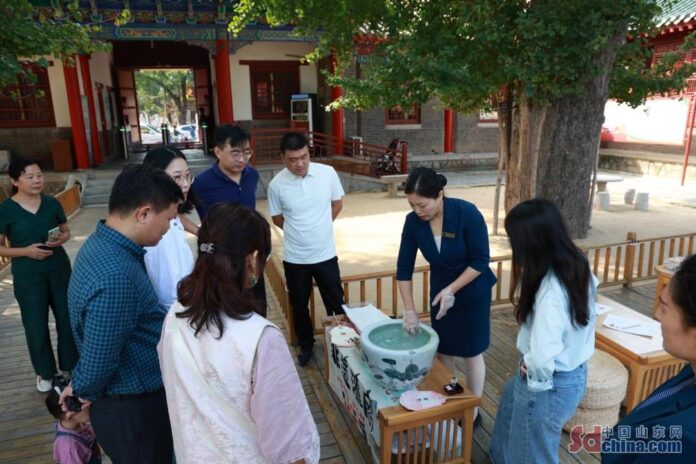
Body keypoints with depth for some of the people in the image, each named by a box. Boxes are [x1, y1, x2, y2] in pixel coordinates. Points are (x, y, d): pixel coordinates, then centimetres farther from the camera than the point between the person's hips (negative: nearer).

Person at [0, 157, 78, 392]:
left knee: (67, 318, 9)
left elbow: (66, 231, 11)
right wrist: (26, 251, -19)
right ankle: (45, 372, 27)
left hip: (59, 269, 2)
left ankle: (71, 365, 29)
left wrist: (61, 239, -11)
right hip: (27, 275, -2)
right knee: (36, 325, 7)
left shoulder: (52, 203, -1)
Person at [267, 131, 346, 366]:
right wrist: (298, 232, 6)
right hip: (295, 258, 0)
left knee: (336, 303, 13)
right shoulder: (277, 184, -12)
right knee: (299, 305, 16)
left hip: (325, 253, 0)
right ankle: (306, 345, 38)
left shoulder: (327, 173, -11)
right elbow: (277, 219, 3)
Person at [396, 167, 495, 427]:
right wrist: (409, 310, -11)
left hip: (472, 292, -3)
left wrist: (451, 290, -26)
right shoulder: (413, 222, -17)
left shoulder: (467, 213, -28)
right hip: (440, 291, 4)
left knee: (471, 353, 7)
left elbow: (480, 261, -21)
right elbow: (404, 268, -11)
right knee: (442, 351, 13)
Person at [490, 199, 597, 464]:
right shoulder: (577, 266, -7)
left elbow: (543, 358, -41)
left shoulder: (551, 293, -35)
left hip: (551, 384, -9)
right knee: (511, 395, 34)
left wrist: (532, 375, -16)